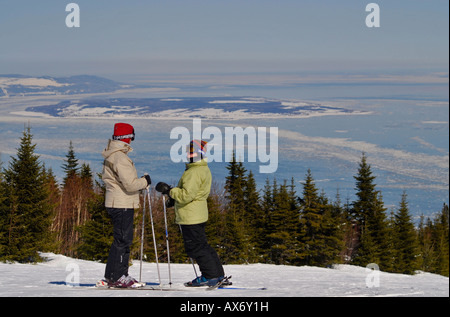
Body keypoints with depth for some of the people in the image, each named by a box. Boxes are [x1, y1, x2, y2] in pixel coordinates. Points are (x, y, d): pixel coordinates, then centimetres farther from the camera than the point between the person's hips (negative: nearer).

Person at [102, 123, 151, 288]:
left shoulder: (111, 155, 15)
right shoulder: (120, 158, -18)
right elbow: (130, 184, -23)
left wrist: (139, 182, 16)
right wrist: (145, 181, -5)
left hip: (115, 203, 10)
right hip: (123, 204, -10)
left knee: (123, 240, 13)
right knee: (122, 240, -8)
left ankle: (120, 275, 15)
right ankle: (115, 277, -7)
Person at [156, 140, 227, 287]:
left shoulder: (194, 172, -20)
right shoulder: (203, 169, 14)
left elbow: (187, 195, -25)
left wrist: (169, 190, -17)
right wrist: (174, 196, 18)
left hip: (190, 217, -11)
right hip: (198, 214, 11)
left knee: (195, 247, -4)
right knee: (201, 244, 16)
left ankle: (211, 276, -1)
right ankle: (217, 273, 19)